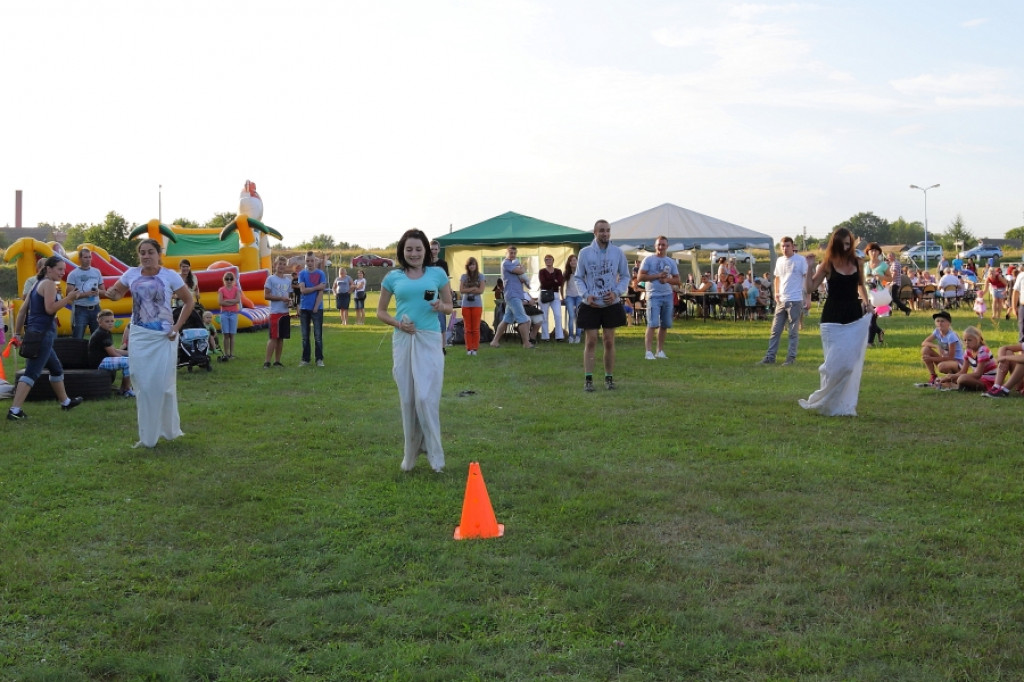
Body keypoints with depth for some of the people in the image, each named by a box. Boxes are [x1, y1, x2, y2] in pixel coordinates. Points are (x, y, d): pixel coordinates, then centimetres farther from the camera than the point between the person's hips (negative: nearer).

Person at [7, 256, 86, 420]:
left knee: (56, 368, 23)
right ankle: (15, 410, -17)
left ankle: (65, 402, 36)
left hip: (34, 333, 10)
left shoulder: (38, 284, 19)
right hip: (42, 334, -10)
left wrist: (18, 333, 18)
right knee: (32, 372, -12)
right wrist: (68, 298, -16)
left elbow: (22, 310, 17)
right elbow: (50, 308, -19)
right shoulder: (49, 284, -8)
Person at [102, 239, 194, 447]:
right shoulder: (131, 274, 1)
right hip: (139, 336, 3)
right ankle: (147, 436, 13)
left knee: (163, 384, 0)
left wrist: (177, 327, -7)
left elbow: (189, 301, 0)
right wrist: (111, 293, -9)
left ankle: (169, 429, 18)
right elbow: (118, 292, 16)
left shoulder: (170, 275, -6)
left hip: (163, 337, -3)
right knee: (143, 385, 4)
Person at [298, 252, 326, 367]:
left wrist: (316, 308, -13)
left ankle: (319, 359, 6)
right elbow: (303, 290, -7)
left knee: (318, 335, -1)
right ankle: (305, 359, 14)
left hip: (317, 308, -2)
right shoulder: (302, 274, 6)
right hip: (304, 308, 2)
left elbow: (321, 292, -6)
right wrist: (317, 287, -11)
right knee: (305, 336, 7)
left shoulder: (320, 274, 0)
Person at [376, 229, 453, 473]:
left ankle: (435, 456, 5)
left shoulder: (437, 274, 4)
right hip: (403, 340, 2)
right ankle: (410, 453, 21)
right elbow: (380, 311, 12)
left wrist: (440, 307, -12)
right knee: (407, 398, 7)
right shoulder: (393, 277, 6)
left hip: (429, 340, -2)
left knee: (426, 398, -8)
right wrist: (397, 323, -7)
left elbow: (450, 307, 11)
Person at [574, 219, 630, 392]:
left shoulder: (617, 252, 2)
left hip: (611, 304, 1)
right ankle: (588, 379, 1)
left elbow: (625, 276, 8)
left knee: (609, 342, 6)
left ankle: (609, 378, 16)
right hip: (590, 305, -1)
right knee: (590, 341, -2)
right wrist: (586, 295, -11)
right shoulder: (585, 252, 0)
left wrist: (617, 293, -9)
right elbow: (578, 278, 5)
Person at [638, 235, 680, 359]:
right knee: (653, 324, -12)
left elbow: (677, 280, 13)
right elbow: (640, 277, -6)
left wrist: (667, 279, -8)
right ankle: (648, 352, -11)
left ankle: (660, 351, 15)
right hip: (654, 296, -5)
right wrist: (657, 276, -14)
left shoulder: (671, 262, 14)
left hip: (667, 295, 5)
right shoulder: (648, 260, 1)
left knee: (665, 325, 6)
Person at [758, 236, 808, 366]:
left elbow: (808, 278, -5)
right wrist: (776, 293, 8)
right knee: (775, 330, 6)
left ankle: (791, 358, 8)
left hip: (795, 300, -6)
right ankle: (770, 357, 9)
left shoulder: (800, 260, -5)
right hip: (781, 300, 6)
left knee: (793, 332, 2)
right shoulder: (780, 261, 11)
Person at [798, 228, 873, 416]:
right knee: (835, 364, -5)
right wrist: (810, 267, -14)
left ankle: (845, 405, 12)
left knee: (852, 362, 2)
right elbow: (811, 287, -6)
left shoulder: (856, 262, 5)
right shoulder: (828, 264, -4)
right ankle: (827, 403, 12)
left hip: (855, 319, 3)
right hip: (833, 320, -3)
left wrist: (867, 302, 9)